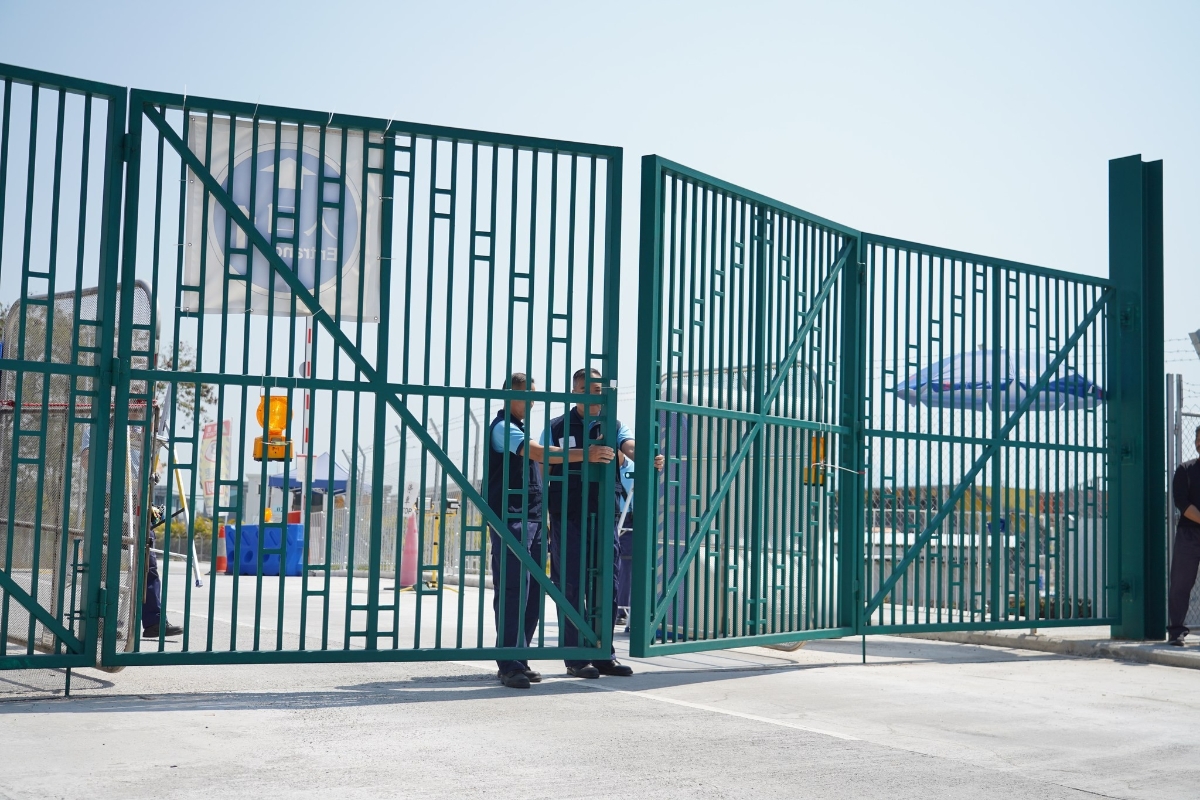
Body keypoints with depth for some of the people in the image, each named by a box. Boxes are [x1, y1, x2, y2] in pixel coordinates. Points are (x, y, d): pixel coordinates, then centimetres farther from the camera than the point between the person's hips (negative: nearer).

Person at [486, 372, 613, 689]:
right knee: (513, 589, -12)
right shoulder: (503, 427, -7)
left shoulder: (520, 429, 24)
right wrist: (584, 455, -24)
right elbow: (540, 453, -20)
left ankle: (518, 660, 12)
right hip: (510, 518, -9)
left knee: (533, 591, 7)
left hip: (532, 519, 10)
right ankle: (509, 665, -13)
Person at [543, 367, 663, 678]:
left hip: (603, 516, 3)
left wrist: (648, 458, -34)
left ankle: (603, 655, 15)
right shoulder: (557, 428, 5)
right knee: (572, 587, -2)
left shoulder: (613, 426, 10)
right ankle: (576, 658, 4)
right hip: (567, 517, -3)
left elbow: (630, 447, -11)